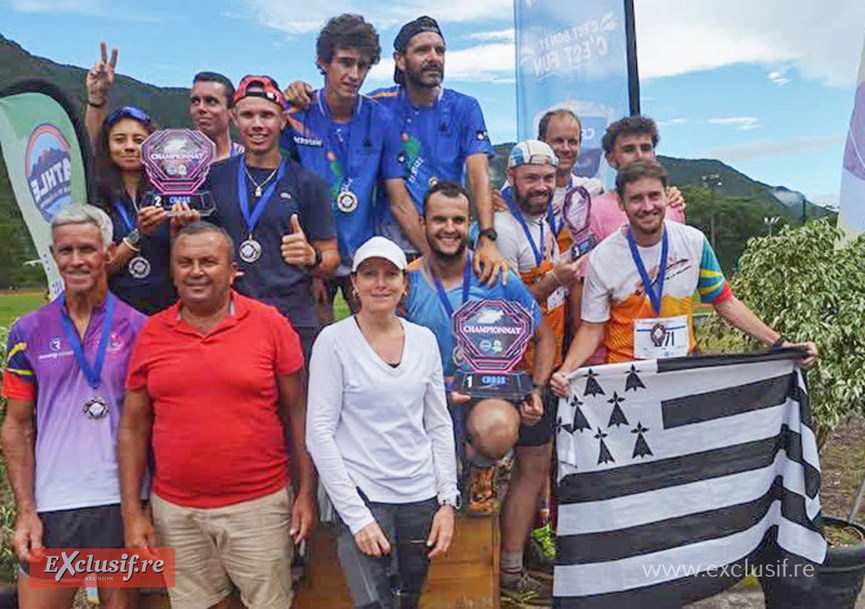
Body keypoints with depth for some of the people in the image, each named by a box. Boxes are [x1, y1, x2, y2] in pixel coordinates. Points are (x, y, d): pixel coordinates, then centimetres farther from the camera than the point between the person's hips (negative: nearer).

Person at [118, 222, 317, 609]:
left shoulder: (270, 323, -5)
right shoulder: (152, 332, 2)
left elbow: (297, 414, -2)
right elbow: (133, 428, 6)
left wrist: (306, 493, -3)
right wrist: (132, 511, 3)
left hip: (259, 504, -2)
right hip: (174, 511, 2)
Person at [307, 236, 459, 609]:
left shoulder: (424, 339, 5)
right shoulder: (334, 340, -8)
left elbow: (439, 426, 9)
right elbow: (319, 433, -10)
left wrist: (447, 500, 3)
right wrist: (356, 516, -14)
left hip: (421, 495, 4)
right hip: (362, 496, -4)